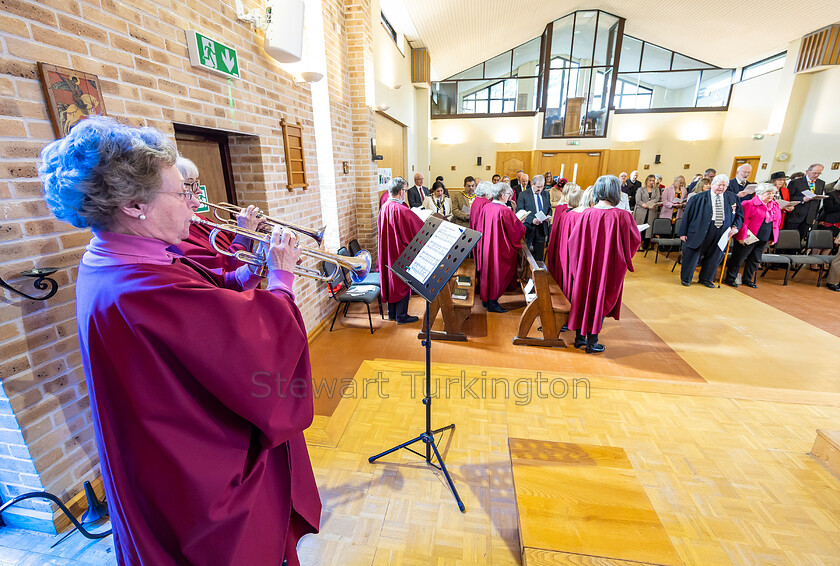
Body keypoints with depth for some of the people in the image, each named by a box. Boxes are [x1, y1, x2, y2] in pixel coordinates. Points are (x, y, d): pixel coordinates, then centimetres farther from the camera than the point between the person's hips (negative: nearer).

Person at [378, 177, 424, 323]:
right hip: (400, 253, -8)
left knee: (391, 281, 17)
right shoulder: (401, 211, -23)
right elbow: (421, 228, -17)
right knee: (402, 283, 5)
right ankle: (401, 316, 16)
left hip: (387, 251, 8)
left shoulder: (384, 208, 1)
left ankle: (391, 313, 29)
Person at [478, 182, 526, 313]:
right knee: (498, 273, 4)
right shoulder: (504, 211, -21)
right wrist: (520, 223, 10)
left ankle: (485, 298, 28)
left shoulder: (485, 208, 0)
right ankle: (492, 302, 12)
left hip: (486, 246, 7)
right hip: (500, 248, -7)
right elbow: (518, 229, -13)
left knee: (488, 270, 17)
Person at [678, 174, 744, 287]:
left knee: (715, 255, 12)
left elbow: (740, 214, 16)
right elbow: (687, 214, -3)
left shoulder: (733, 198, 9)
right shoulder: (699, 198, -2)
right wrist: (683, 232, -6)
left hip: (722, 232, 4)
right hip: (700, 231, -4)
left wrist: (735, 227, -4)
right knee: (693, 253, 1)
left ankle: (706, 278, 29)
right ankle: (685, 278, 17)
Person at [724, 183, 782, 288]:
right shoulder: (750, 204, -10)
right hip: (749, 238, -7)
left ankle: (747, 279, 22)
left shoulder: (775, 206, 14)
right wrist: (742, 236, -18)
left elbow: (777, 222, 20)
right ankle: (730, 278, 6)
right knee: (739, 258, -2)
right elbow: (743, 220, -15)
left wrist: (774, 238, 14)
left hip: (763, 240, 7)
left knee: (755, 259, 12)